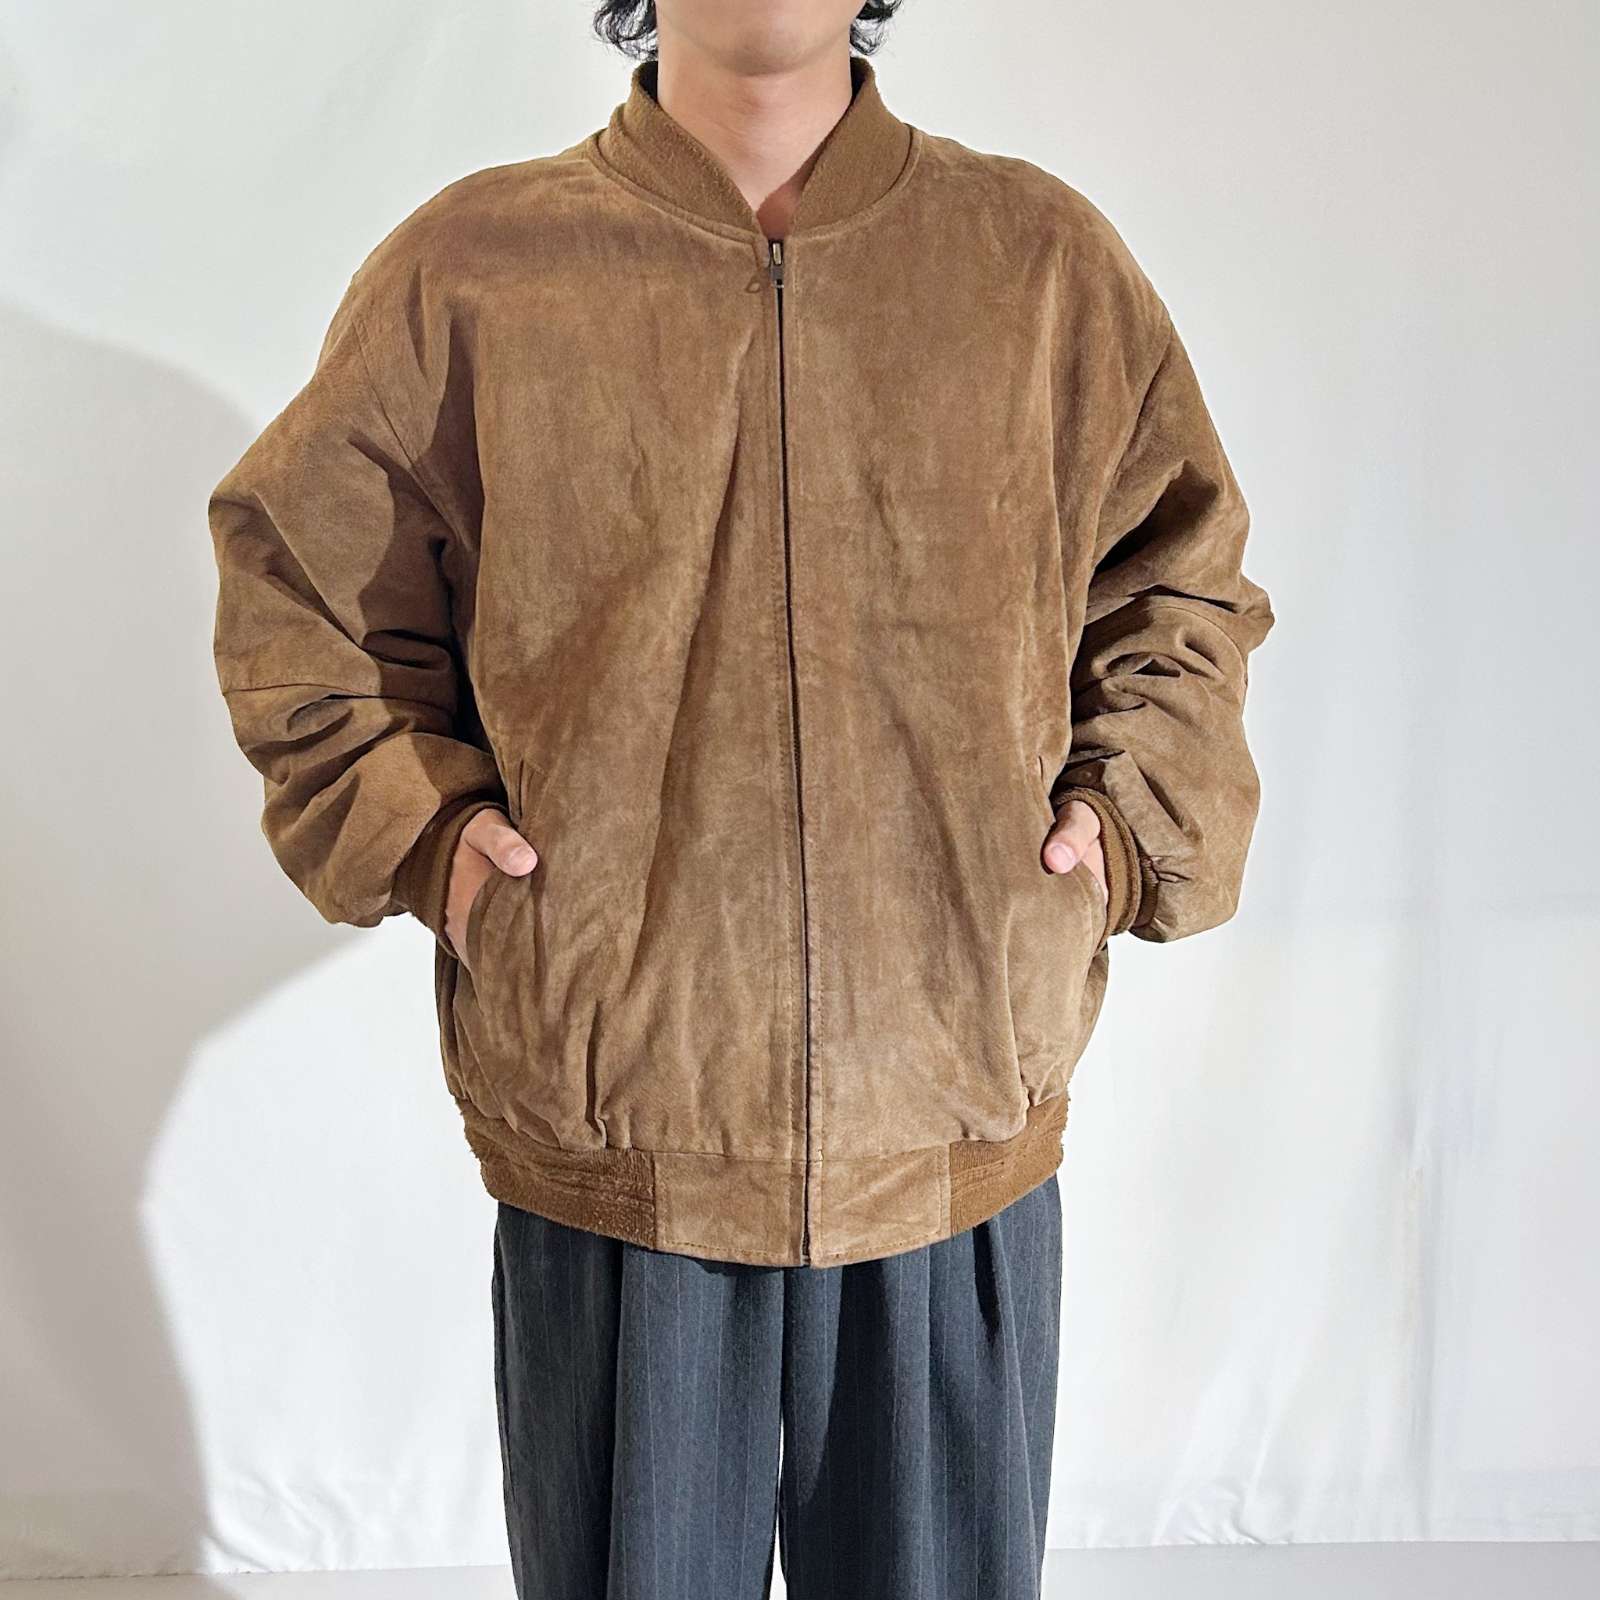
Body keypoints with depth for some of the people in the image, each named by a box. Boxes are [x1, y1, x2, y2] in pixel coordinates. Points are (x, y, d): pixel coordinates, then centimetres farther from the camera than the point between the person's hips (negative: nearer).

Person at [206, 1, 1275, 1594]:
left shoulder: (1046, 261, 4)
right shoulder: (464, 272, 0)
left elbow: (1186, 584, 15)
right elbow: (291, 580, 11)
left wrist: (1130, 822, 2)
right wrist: (422, 828, -1)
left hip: (960, 1146, 2)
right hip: (609, 1152, -1)